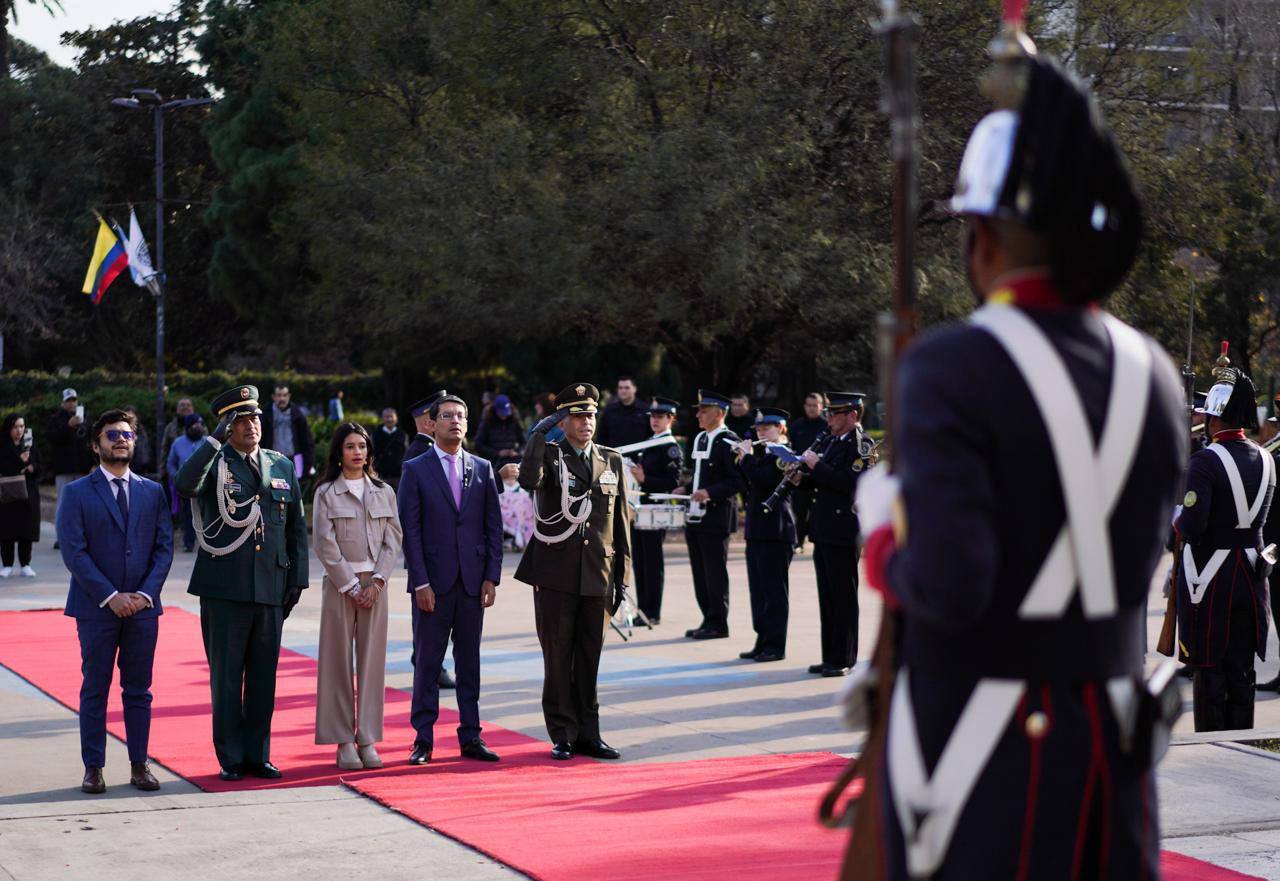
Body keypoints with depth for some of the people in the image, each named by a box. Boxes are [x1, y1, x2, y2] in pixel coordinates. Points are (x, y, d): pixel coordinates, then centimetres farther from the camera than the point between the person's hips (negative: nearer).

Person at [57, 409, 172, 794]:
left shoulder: (152, 492, 9)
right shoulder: (77, 493, -1)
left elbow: (164, 547, 6)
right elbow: (73, 552, -8)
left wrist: (146, 593, -9)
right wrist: (110, 597, -14)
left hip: (142, 607, 3)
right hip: (96, 608, -3)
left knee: (138, 690, 6)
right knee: (95, 690, 3)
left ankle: (139, 766, 12)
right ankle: (93, 769, 7)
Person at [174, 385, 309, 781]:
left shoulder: (282, 466, 12)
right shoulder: (214, 464, -1)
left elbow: (296, 527, 15)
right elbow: (184, 484, -24)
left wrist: (297, 579, 9)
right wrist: (216, 439, -24)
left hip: (271, 587, 4)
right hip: (224, 588, -3)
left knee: (263, 676, 8)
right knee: (226, 677, 2)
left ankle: (258, 754, 17)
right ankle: (230, 758, 9)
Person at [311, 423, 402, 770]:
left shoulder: (384, 492, 10)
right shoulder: (326, 493, 1)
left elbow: (393, 540, 5)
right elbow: (325, 545, -4)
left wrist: (376, 582, -7)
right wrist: (351, 586, -9)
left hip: (374, 584, 2)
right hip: (339, 583, -2)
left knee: (372, 660, 1)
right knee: (339, 660, -2)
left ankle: (368, 739, 5)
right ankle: (343, 741, 2)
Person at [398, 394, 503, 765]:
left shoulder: (482, 469, 9)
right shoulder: (415, 470, 0)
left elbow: (494, 526, 9)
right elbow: (410, 530, -4)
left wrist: (491, 577, 1)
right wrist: (421, 582, -10)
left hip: (473, 581, 3)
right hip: (433, 582, -3)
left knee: (469, 661, 7)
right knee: (427, 662, 1)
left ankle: (470, 737, 12)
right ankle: (423, 741, 5)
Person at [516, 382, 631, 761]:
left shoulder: (612, 461, 12)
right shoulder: (549, 457, 1)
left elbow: (621, 521, 13)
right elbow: (529, 480, -24)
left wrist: (623, 574, 9)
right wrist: (539, 433, -22)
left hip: (598, 575, 3)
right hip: (556, 574, -3)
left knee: (590, 657, 7)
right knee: (558, 657, 1)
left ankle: (588, 733, 14)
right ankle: (563, 735, 6)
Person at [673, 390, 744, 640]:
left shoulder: (728, 442, -12)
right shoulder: (700, 439, 15)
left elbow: (738, 481, -16)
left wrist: (710, 492, -24)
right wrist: (687, 489, 10)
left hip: (716, 518, -9)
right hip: (696, 516, 9)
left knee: (715, 572, -3)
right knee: (700, 572, 11)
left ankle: (718, 624, 3)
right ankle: (708, 619, 19)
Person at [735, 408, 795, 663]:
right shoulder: (762, 452, 17)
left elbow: (763, 481, -23)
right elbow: (748, 487, 17)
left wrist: (747, 457, -14)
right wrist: (742, 460, 5)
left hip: (776, 532, -9)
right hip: (757, 531, 9)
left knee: (774, 589, -4)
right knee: (758, 589, 10)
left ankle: (776, 645, 0)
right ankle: (763, 641, 16)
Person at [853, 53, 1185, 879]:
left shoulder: (952, 371, -16)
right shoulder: (1154, 375, 4)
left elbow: (947, 586, -23)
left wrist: (883, 536, -2)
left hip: (979, 747, -5)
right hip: (1114, 741, 6)